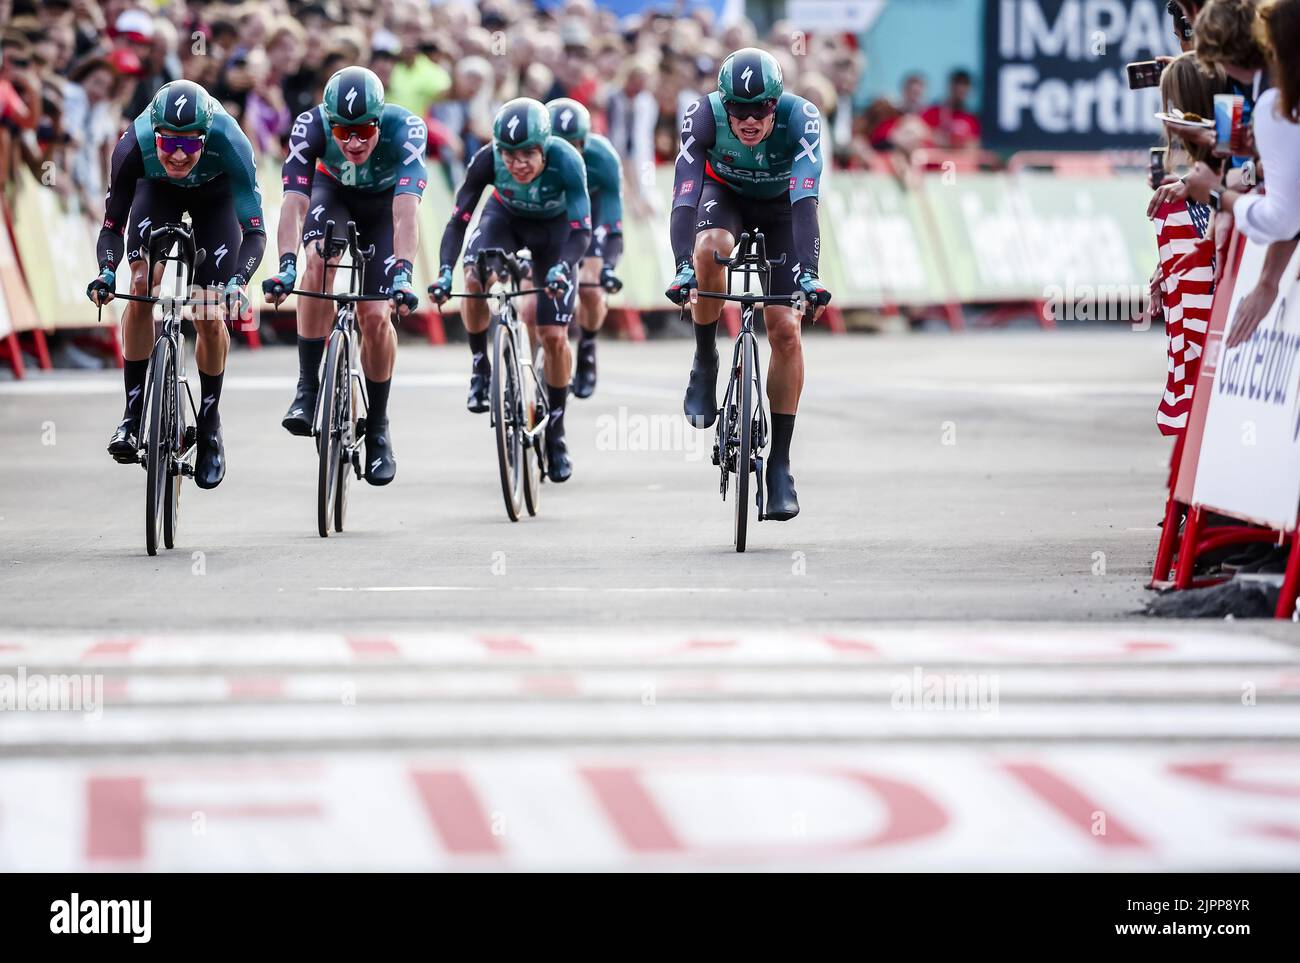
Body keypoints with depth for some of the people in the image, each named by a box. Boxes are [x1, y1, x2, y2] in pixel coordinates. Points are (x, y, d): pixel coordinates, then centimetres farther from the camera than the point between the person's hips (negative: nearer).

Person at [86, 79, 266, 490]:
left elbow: (255, 231, -40)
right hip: (158, 190, 1)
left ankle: (210, 428, 12)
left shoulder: (230, 144, -41)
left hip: (215, 195, -1)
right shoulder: (134, 147, -37)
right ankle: (133, 414, -11)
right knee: (141, 285, -21)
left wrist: (238, 282, -57)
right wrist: (106, 272, -46)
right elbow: (112, 226, -27)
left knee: (209, 318, -8)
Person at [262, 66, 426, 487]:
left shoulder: (405, 128, -37)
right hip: (333, 192, 0)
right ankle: (307, 387, -24)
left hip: (384, 200, 0)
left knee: (375, 315, -10)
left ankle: (377, 430, 9)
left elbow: (406, 209, -48)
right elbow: (294, 200, -42)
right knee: (320, 260, -32)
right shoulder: (310, 126, -34)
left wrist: (403, 273, -61)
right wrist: (286, 264, -57)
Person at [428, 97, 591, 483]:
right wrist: (445, 270, -45)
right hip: (505, 216, 1)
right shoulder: (487, 160, -32)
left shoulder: (566, 162, -36)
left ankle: (556, 432, 9)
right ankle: (480, 366, -5)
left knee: (554, 336, -8)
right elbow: (458, 220, -29)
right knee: (475, 280, -31)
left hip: (554, 227, -1)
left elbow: (581, 231, -37)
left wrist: (562, 267, -57)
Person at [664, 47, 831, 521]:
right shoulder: (704, 116, -32)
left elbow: (805, 200, -44)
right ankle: (705, 361, -12)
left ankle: (779, 464, -4)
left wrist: (807, 273, -57)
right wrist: (683, 267, -55)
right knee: (711, 248, -36)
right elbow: (685, 194, -40)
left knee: (785, 330, -12)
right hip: (725, 195, 0)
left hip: (780, 206, 0)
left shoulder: (800, 118, -34)